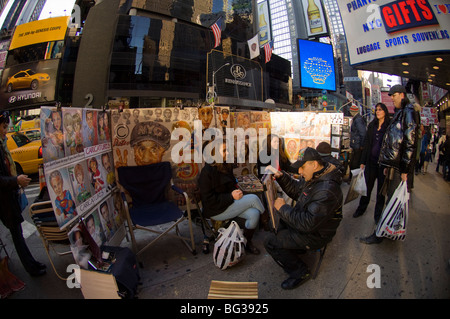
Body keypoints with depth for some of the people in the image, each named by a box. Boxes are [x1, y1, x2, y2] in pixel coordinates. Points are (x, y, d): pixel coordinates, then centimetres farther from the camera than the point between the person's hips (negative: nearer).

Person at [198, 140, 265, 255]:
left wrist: (237, 191, 0)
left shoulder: (226, 166, 5)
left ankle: (246, 242, 3)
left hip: (229, 202, 8)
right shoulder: (207, 172, -19)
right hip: (216, 211, -8)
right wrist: (231, 196, -23)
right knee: (253, 198, -18)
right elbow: (209, 200, -19)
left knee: (254, 214, -17)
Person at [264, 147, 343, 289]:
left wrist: (283, 208, -26)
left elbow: (308, 223, -35)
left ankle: (300, 273, 3)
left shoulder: (327, 191, -35)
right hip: (308, 220, 10)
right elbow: (296, 190, 11)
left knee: (270, 242, -13)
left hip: (315, 234, -10)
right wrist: (281, 176, -5)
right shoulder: (315, 176, -4)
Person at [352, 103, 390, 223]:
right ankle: (361, 208, 25)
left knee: (381, 188, 7)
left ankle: (378, 214, 20)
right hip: (371, 161, 4)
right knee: (367, 186, 10)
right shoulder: (371, 125, 9)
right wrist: (363, 161, 8)